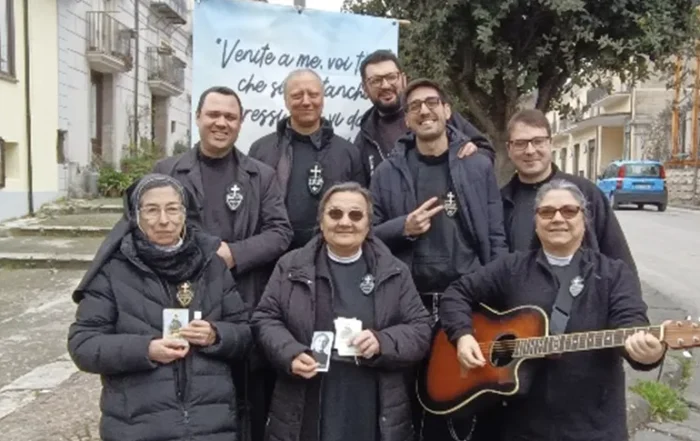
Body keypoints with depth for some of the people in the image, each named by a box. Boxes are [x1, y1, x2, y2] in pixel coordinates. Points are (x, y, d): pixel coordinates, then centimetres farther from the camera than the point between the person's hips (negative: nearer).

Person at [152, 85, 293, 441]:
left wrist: (233, 254, -15)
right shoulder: (167, 171, 7)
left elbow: (280, 232, 0)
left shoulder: (262, 175, 8)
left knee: (253, 409, 10)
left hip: (247, 309, 1)